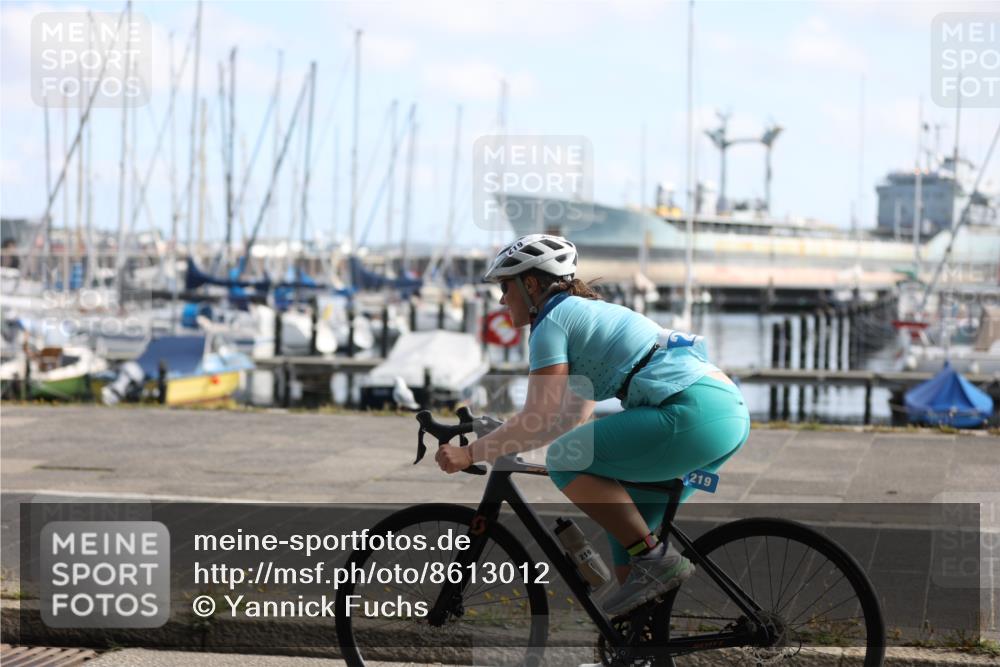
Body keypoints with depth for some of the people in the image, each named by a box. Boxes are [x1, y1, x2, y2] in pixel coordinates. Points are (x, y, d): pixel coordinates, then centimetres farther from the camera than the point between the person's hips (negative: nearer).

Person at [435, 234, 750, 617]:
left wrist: (471, 453, 0)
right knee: (624, 523, 18)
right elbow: (577, 416, 32)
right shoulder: (588, 312, 27)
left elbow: (538, 421, -7)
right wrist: (504, 443, 33)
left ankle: (656, 561, -6)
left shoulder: (551, 323, -1)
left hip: (692, 412, -10)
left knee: (564, 461, -4)